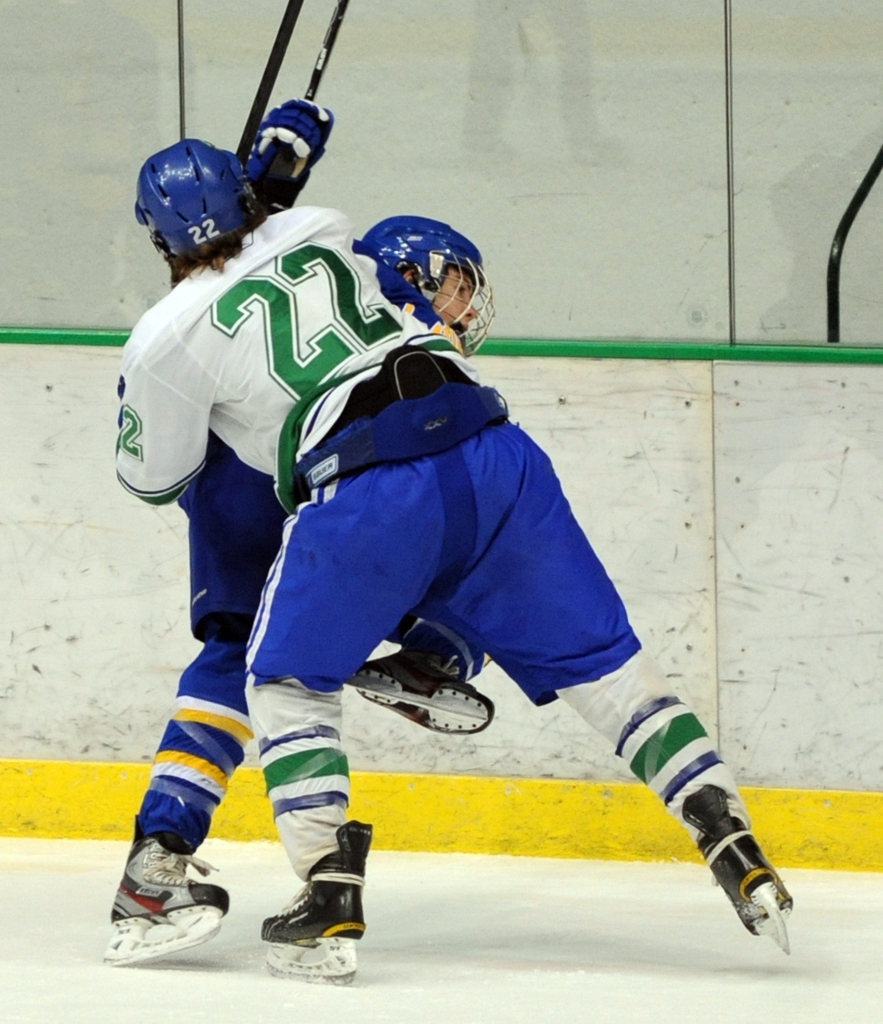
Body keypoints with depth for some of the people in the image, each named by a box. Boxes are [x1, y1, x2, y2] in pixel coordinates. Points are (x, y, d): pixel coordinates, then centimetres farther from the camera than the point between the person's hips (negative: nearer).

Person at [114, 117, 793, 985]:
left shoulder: (167, 338, 8)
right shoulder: (320, 231, 20)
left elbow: (154, 478, 23)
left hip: (365, 495, -4)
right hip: (491, 454, 4)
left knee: (288, 682, 17)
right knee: (599, 661, 11)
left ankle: (329, 896, 3)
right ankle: (735, 852, 3)